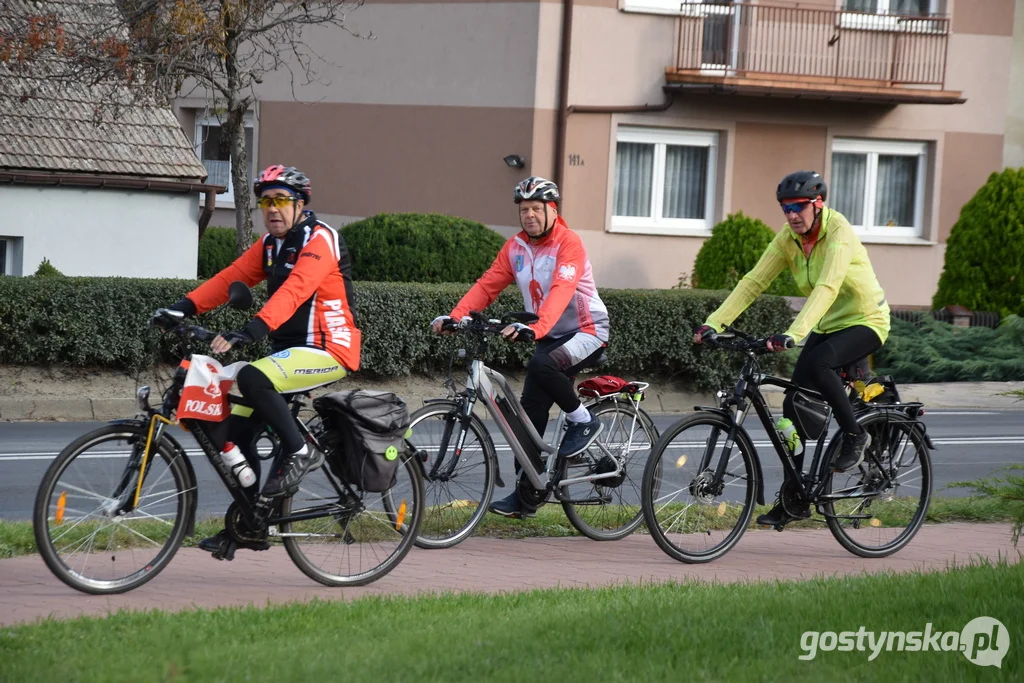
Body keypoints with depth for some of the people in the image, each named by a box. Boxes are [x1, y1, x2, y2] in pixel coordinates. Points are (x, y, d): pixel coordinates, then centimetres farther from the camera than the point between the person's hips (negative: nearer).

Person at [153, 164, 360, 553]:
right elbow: (230, 278, 5)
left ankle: (299, 452, -17)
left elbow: (294, 291, -29)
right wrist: (183, 308, -9)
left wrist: (250, 331, -42)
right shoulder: (270, 244, 14)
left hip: (327, 351, -9)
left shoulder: (318, 240, -14)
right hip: (289, 350, 9)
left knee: (253, 378, -33)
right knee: (236, 431, 1)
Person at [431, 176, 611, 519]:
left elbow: (561, 291, -33)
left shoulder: (568, 243, -18)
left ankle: (582, 421, -11)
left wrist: (534, 328, -49)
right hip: (551, 336, 7)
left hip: (587, 331, -7)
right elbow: (487, 285, -3)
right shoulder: (515, 247, 3)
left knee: (542, 365, -35)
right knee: (531, 411, 0)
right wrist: (453, 317, -19)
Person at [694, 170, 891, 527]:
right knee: (794, 404, -4)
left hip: (865, 322, -7)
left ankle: (855, 436, -13)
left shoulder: (839, 233, -25)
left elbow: (826, 288, -38)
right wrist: (714, 323, -19)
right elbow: (753, 282, -8)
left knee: (817, 363, -35)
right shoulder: (788, 238, -5)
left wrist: (793, 334, -50)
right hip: (827, 325, 7)